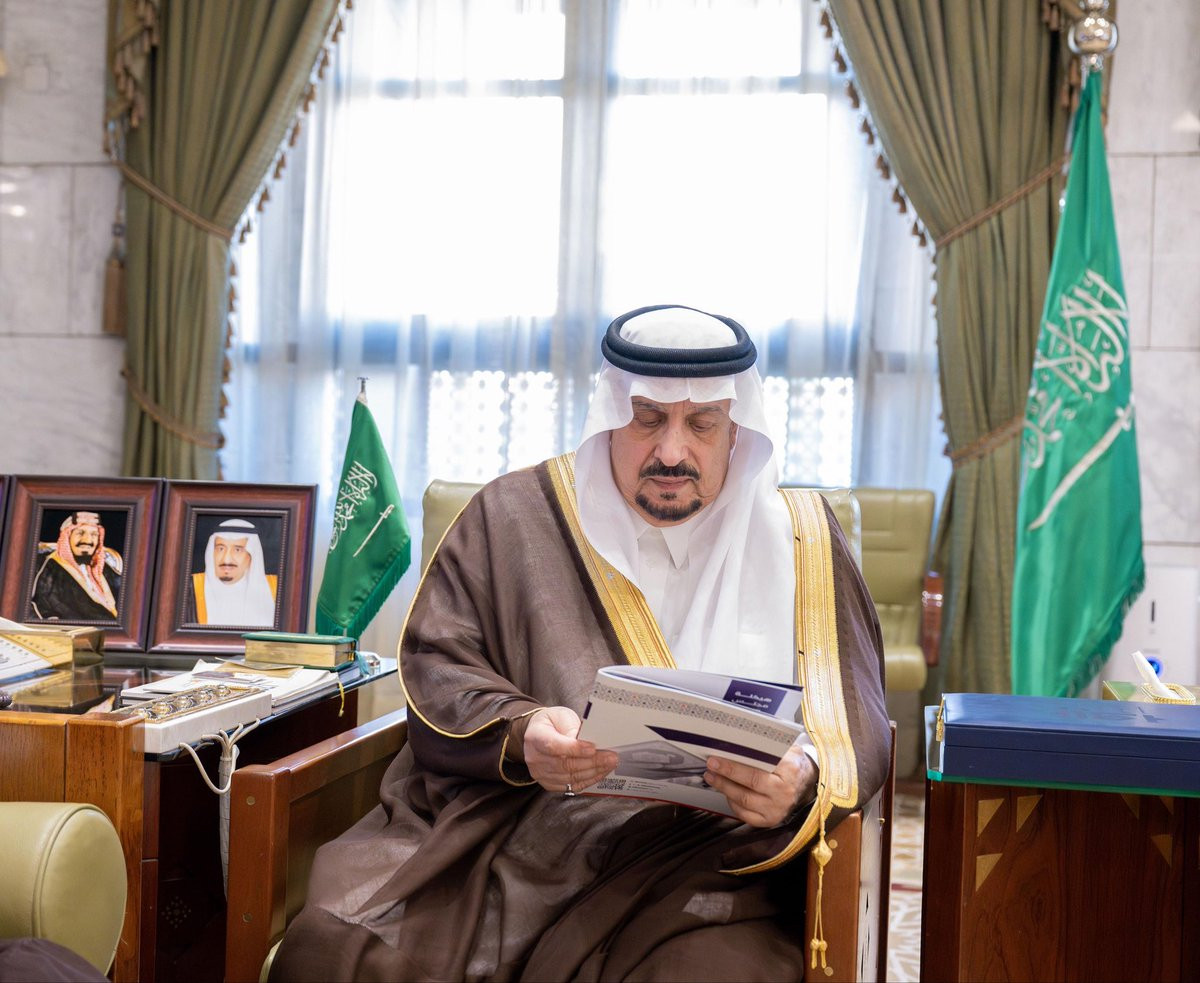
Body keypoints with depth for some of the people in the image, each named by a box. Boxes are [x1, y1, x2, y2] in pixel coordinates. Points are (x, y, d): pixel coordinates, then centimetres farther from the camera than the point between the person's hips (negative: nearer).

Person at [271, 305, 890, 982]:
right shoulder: (514, 516, 11)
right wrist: (518, 734, -15)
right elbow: (434, 667, 6)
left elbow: (854, 720, 5)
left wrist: (805, 780, -19)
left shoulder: (799, 538, 10)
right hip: (499, 822, 1)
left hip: (704, 855, 0)